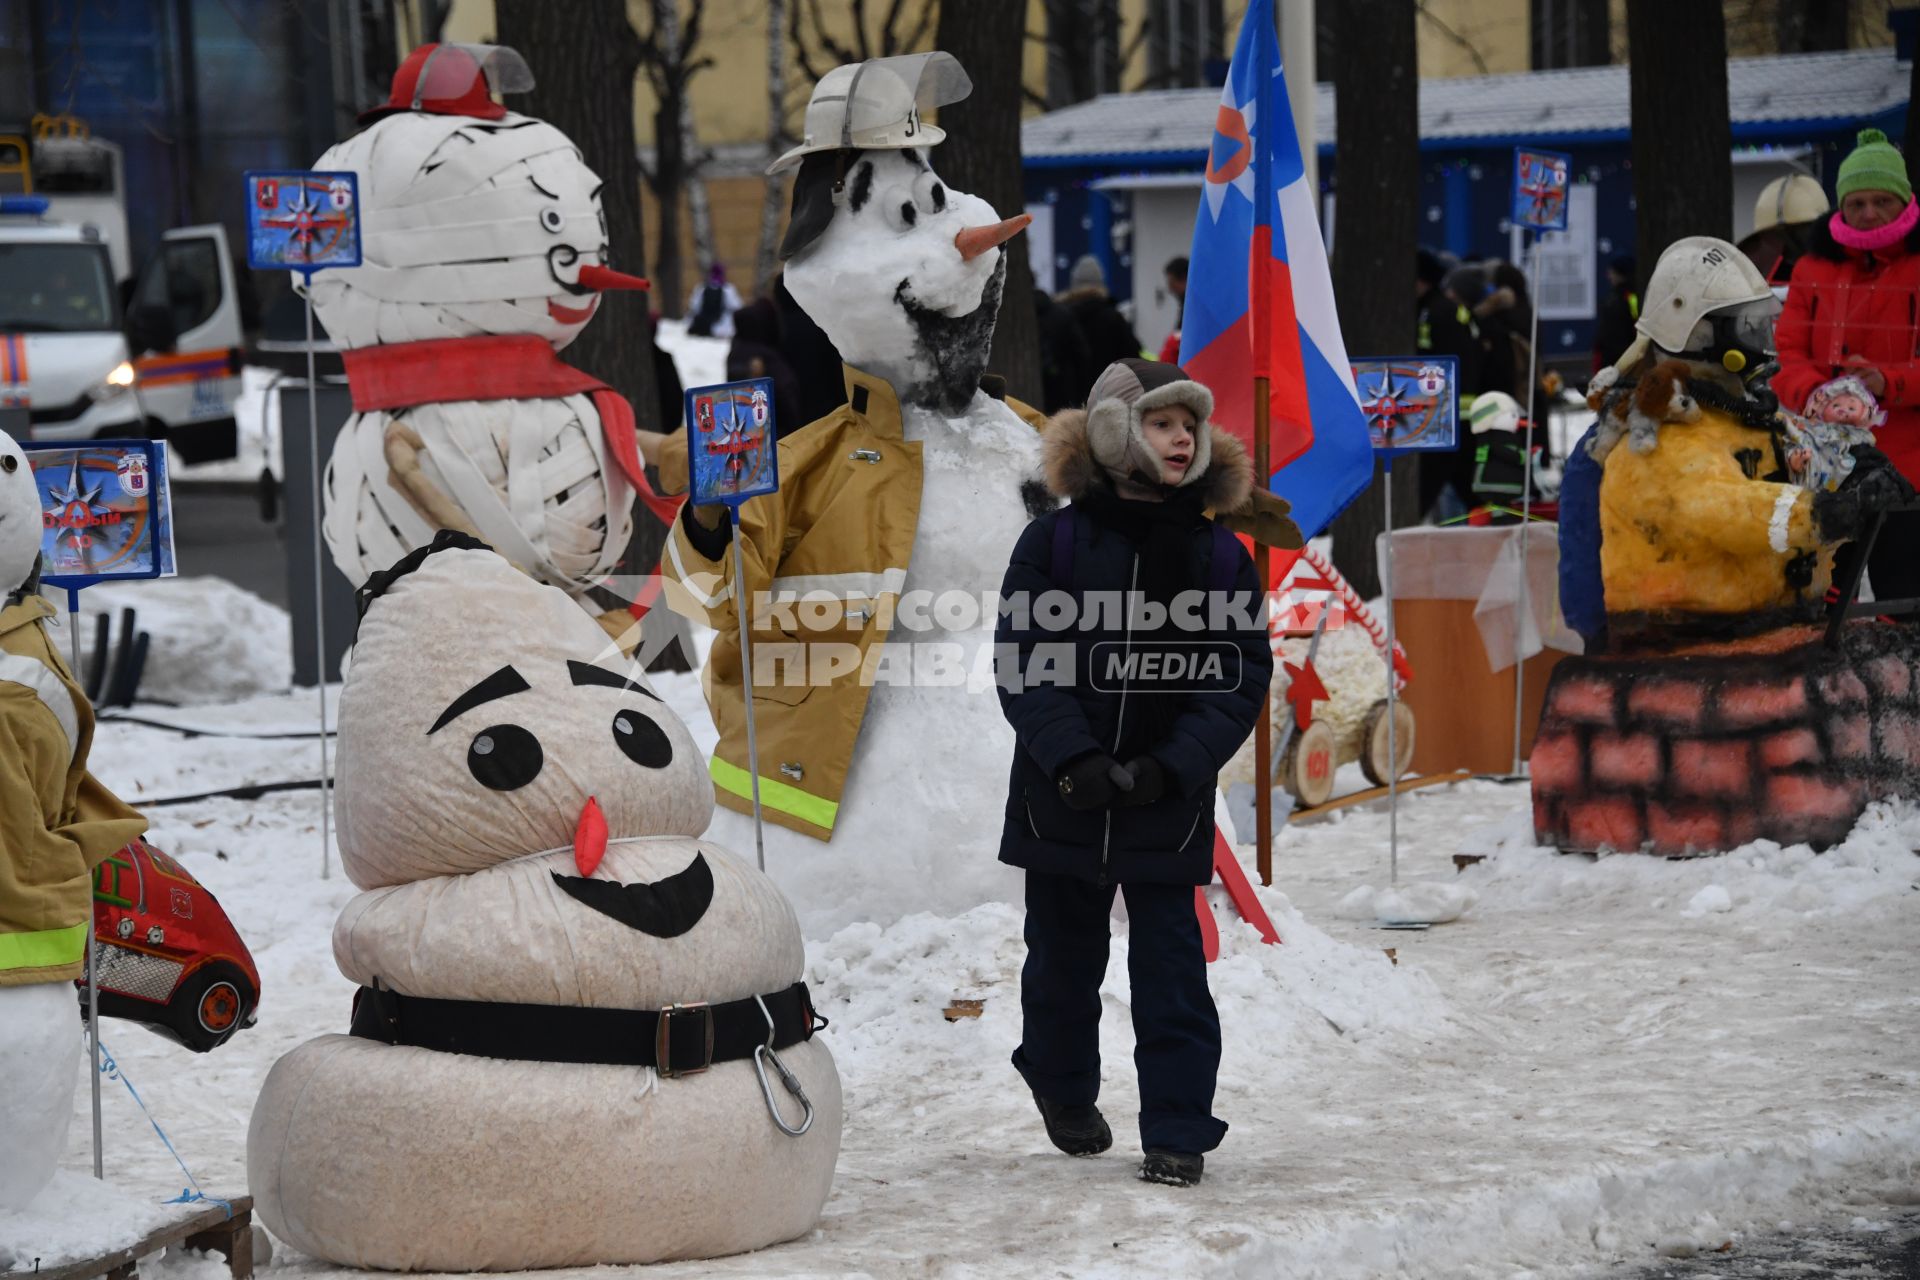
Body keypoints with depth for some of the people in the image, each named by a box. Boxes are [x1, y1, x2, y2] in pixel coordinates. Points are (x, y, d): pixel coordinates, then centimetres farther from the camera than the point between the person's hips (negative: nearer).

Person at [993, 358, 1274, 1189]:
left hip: (1169, 807, 0)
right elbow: (1022, 662, -7)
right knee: (1064, 956, 16)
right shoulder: (1054, 543, -3)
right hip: (1061, 799, 0)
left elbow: (1242, 676, -3)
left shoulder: (1220, 558, 1)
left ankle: (1178, 1133, 5)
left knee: (1171, 966, -2)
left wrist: (1170, 767, -15)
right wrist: (1072, 760, -20)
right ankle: (1062, 1085, 40)